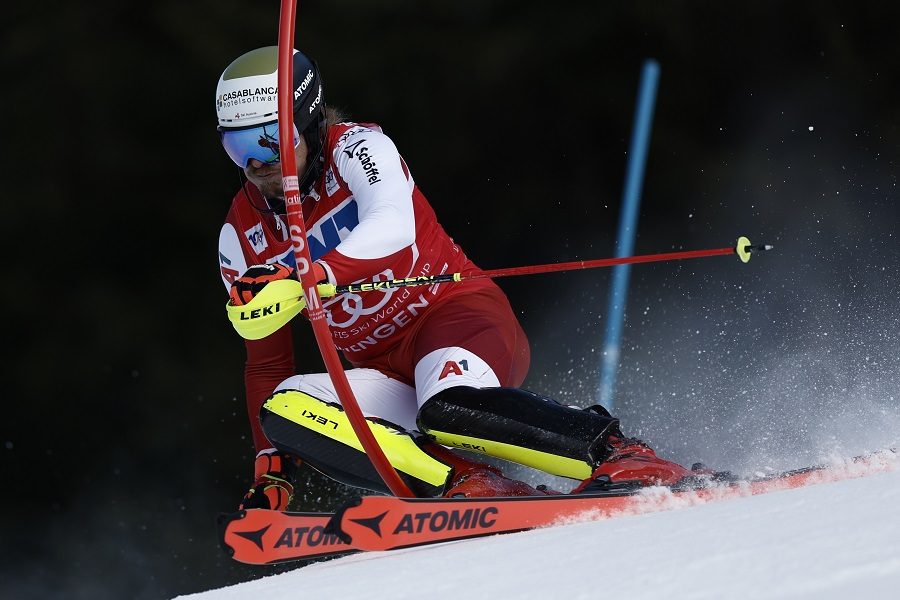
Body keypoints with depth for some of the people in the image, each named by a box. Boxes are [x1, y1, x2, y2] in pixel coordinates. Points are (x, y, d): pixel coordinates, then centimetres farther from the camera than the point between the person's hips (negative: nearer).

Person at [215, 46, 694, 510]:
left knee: (448, 409, -39)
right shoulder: (241, 240, 7)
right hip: (387, 375, 6)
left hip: (454, 313, -6)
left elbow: (392, 229, -30)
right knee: (281, 410, -23)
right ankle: (469, 484, -31)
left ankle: (622, 457, -25)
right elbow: (267, 362, 15)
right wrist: (271, 468, 7)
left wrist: (307, 276, -46)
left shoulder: (355, 148, -8)